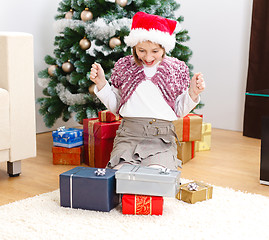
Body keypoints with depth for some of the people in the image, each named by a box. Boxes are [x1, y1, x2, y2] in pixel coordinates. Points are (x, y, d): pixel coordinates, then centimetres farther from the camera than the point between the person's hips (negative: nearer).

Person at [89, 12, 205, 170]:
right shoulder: (124, 66, 11)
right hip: (128, 135, 1)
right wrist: (101, 83, 3)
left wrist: (193, 93, -4)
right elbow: (115, 106, 17)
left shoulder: (176, 69, 9)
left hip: (162, 139, 0)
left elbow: (180, 111, 14)